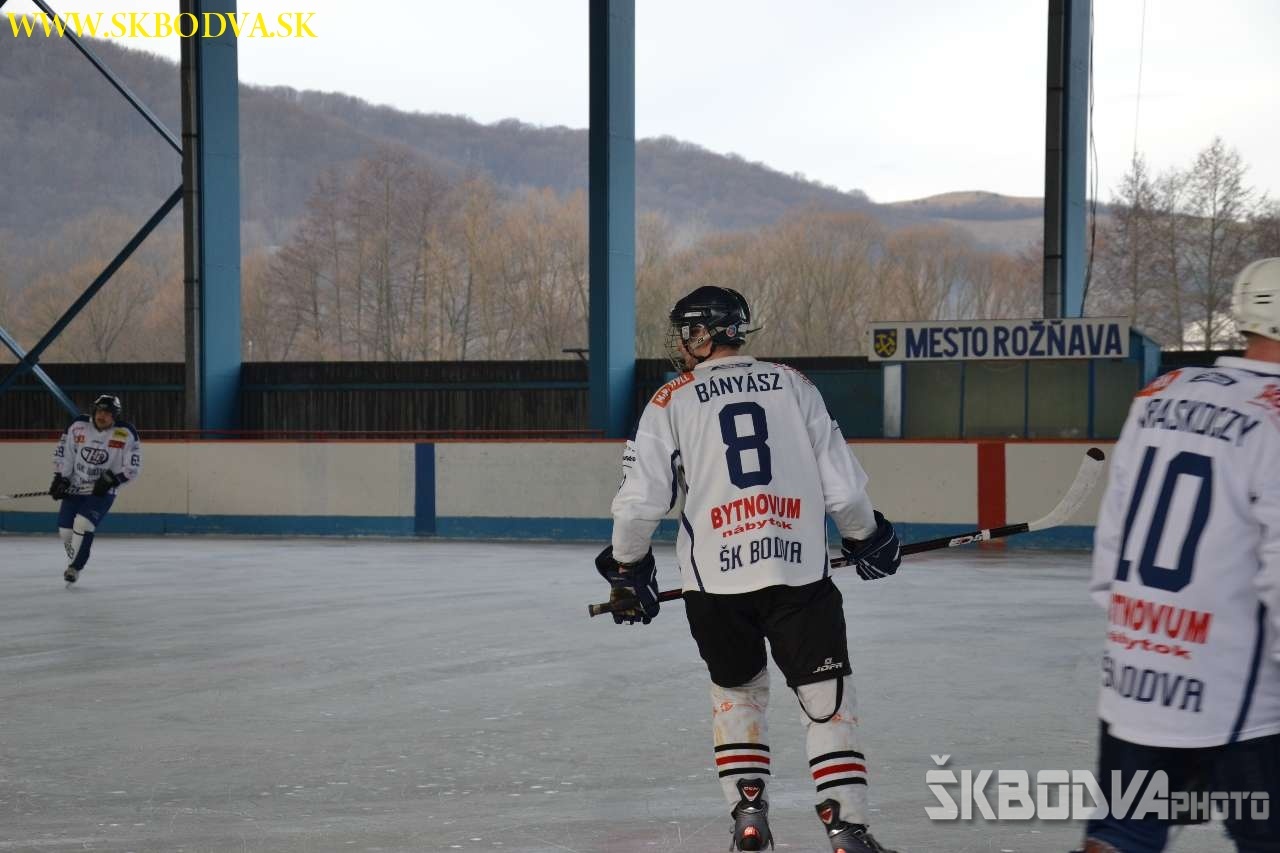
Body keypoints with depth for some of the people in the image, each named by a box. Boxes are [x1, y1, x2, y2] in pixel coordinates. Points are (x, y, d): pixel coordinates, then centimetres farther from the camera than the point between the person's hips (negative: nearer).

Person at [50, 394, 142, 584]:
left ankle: (75, 567, -9)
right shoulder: (78, 426, -6)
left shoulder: (126, 434, -13)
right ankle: (75, 559, 30)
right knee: (66, 529, 1)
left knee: (83, 524, -22)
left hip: (102, 491, -3)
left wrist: (112, 479, -21)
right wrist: (60, 479, -3)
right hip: (75, 487, 4)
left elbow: (133, 467, -9)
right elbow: (63, 453, 4)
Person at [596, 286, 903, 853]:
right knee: (827, 698, 5)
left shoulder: (671, 402, 3)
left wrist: (627, 567, 16)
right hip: (800, 571, 0)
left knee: (737, 690, 23)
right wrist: (866, 535, 24)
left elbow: (640, 499, 0)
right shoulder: (793, 385, 8)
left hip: (715, 578, 0)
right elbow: (841, 482, 6)